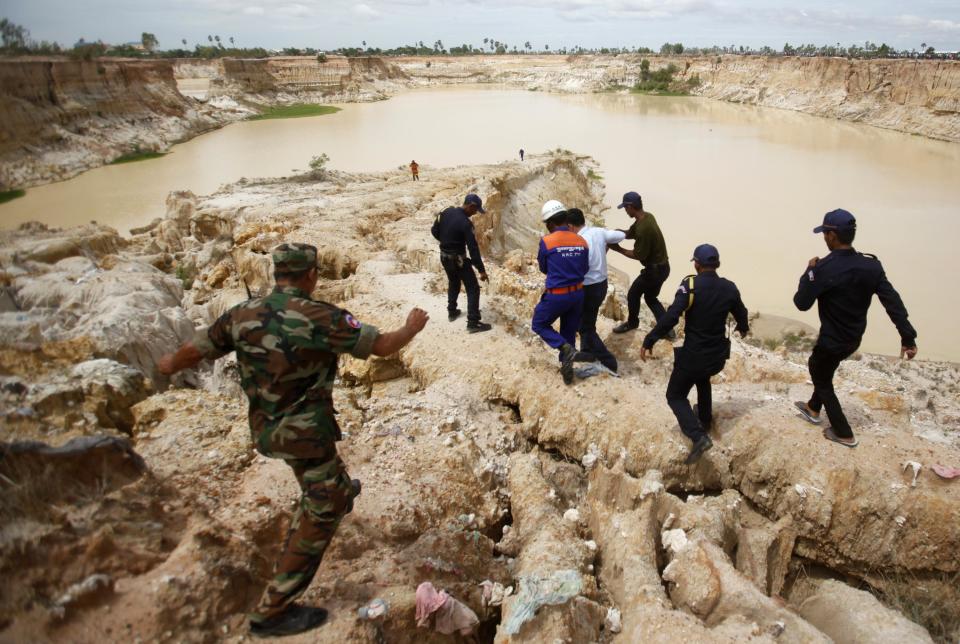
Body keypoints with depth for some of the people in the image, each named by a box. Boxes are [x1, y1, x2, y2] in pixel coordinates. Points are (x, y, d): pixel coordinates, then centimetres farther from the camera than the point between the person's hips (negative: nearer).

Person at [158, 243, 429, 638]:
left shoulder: (243, 314, -7)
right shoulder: (321, 318, -22)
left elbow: (194, 350, 5)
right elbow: (382, 346, -16)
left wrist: (171, 365, 28)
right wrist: (413, 327, 5)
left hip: (265, 428, 7)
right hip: (305, 432, -7)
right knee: (321, 514, 7)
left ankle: (341, 492, 66)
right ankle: (273, 611, 10)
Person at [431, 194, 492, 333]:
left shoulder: (446, 212, -4)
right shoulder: (465, 223, -25)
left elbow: (434, 231, 7)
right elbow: (473, 248, -24)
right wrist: (481, 270, -20)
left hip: (444, 257, 8)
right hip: (458, 259, -7)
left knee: (453, 283, 29)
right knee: (473, 289, 0)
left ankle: (452, 312, 40)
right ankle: (473, 323, -2)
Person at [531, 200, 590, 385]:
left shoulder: (546, 241, -14)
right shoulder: (581, 241, 0)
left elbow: (544, 269, 1)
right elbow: (584, 269, 8)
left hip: (556, 295, -5)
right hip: (577, 294, 5)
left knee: (539, 325, 15)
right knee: (569, 332, 18)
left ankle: (567, 349, -4)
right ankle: (567, 370, 23)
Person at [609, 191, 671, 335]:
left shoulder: (643, 228, -29)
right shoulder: (646, 217, 2)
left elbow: (638, 255, -22)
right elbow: (630, 233, 11)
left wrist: (618, 249, -12)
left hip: (655, 269, -9)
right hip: (662, 267, 9)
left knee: (633, 294, 12)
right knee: (650, 297, 23)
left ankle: (632, 323, 34)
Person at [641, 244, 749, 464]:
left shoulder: (690, 285, -17)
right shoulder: (729, 288, -1)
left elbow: (671, 316, -27)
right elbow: (742, 315, 17)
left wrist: (649, 341, -21)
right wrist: (743, 329, 40)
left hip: (693, 355, -6)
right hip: (718, 356, 6)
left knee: (676, 396, 8)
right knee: (703, 379, 36)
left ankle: (699, 436, -11)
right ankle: (705, 419, 50)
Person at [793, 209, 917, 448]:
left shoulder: (824, 268, -26)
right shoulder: (871, 265, -8)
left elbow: (802, 303, -18)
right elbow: (893, 301, -9)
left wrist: (809, 272, -6)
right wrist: (908, 337, -5)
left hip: (832, 340, -7)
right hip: (854, 338, 7)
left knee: (822, 380, 16)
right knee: (818, 367, 30)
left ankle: (844, 434, 23)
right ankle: (813, 409, 48)